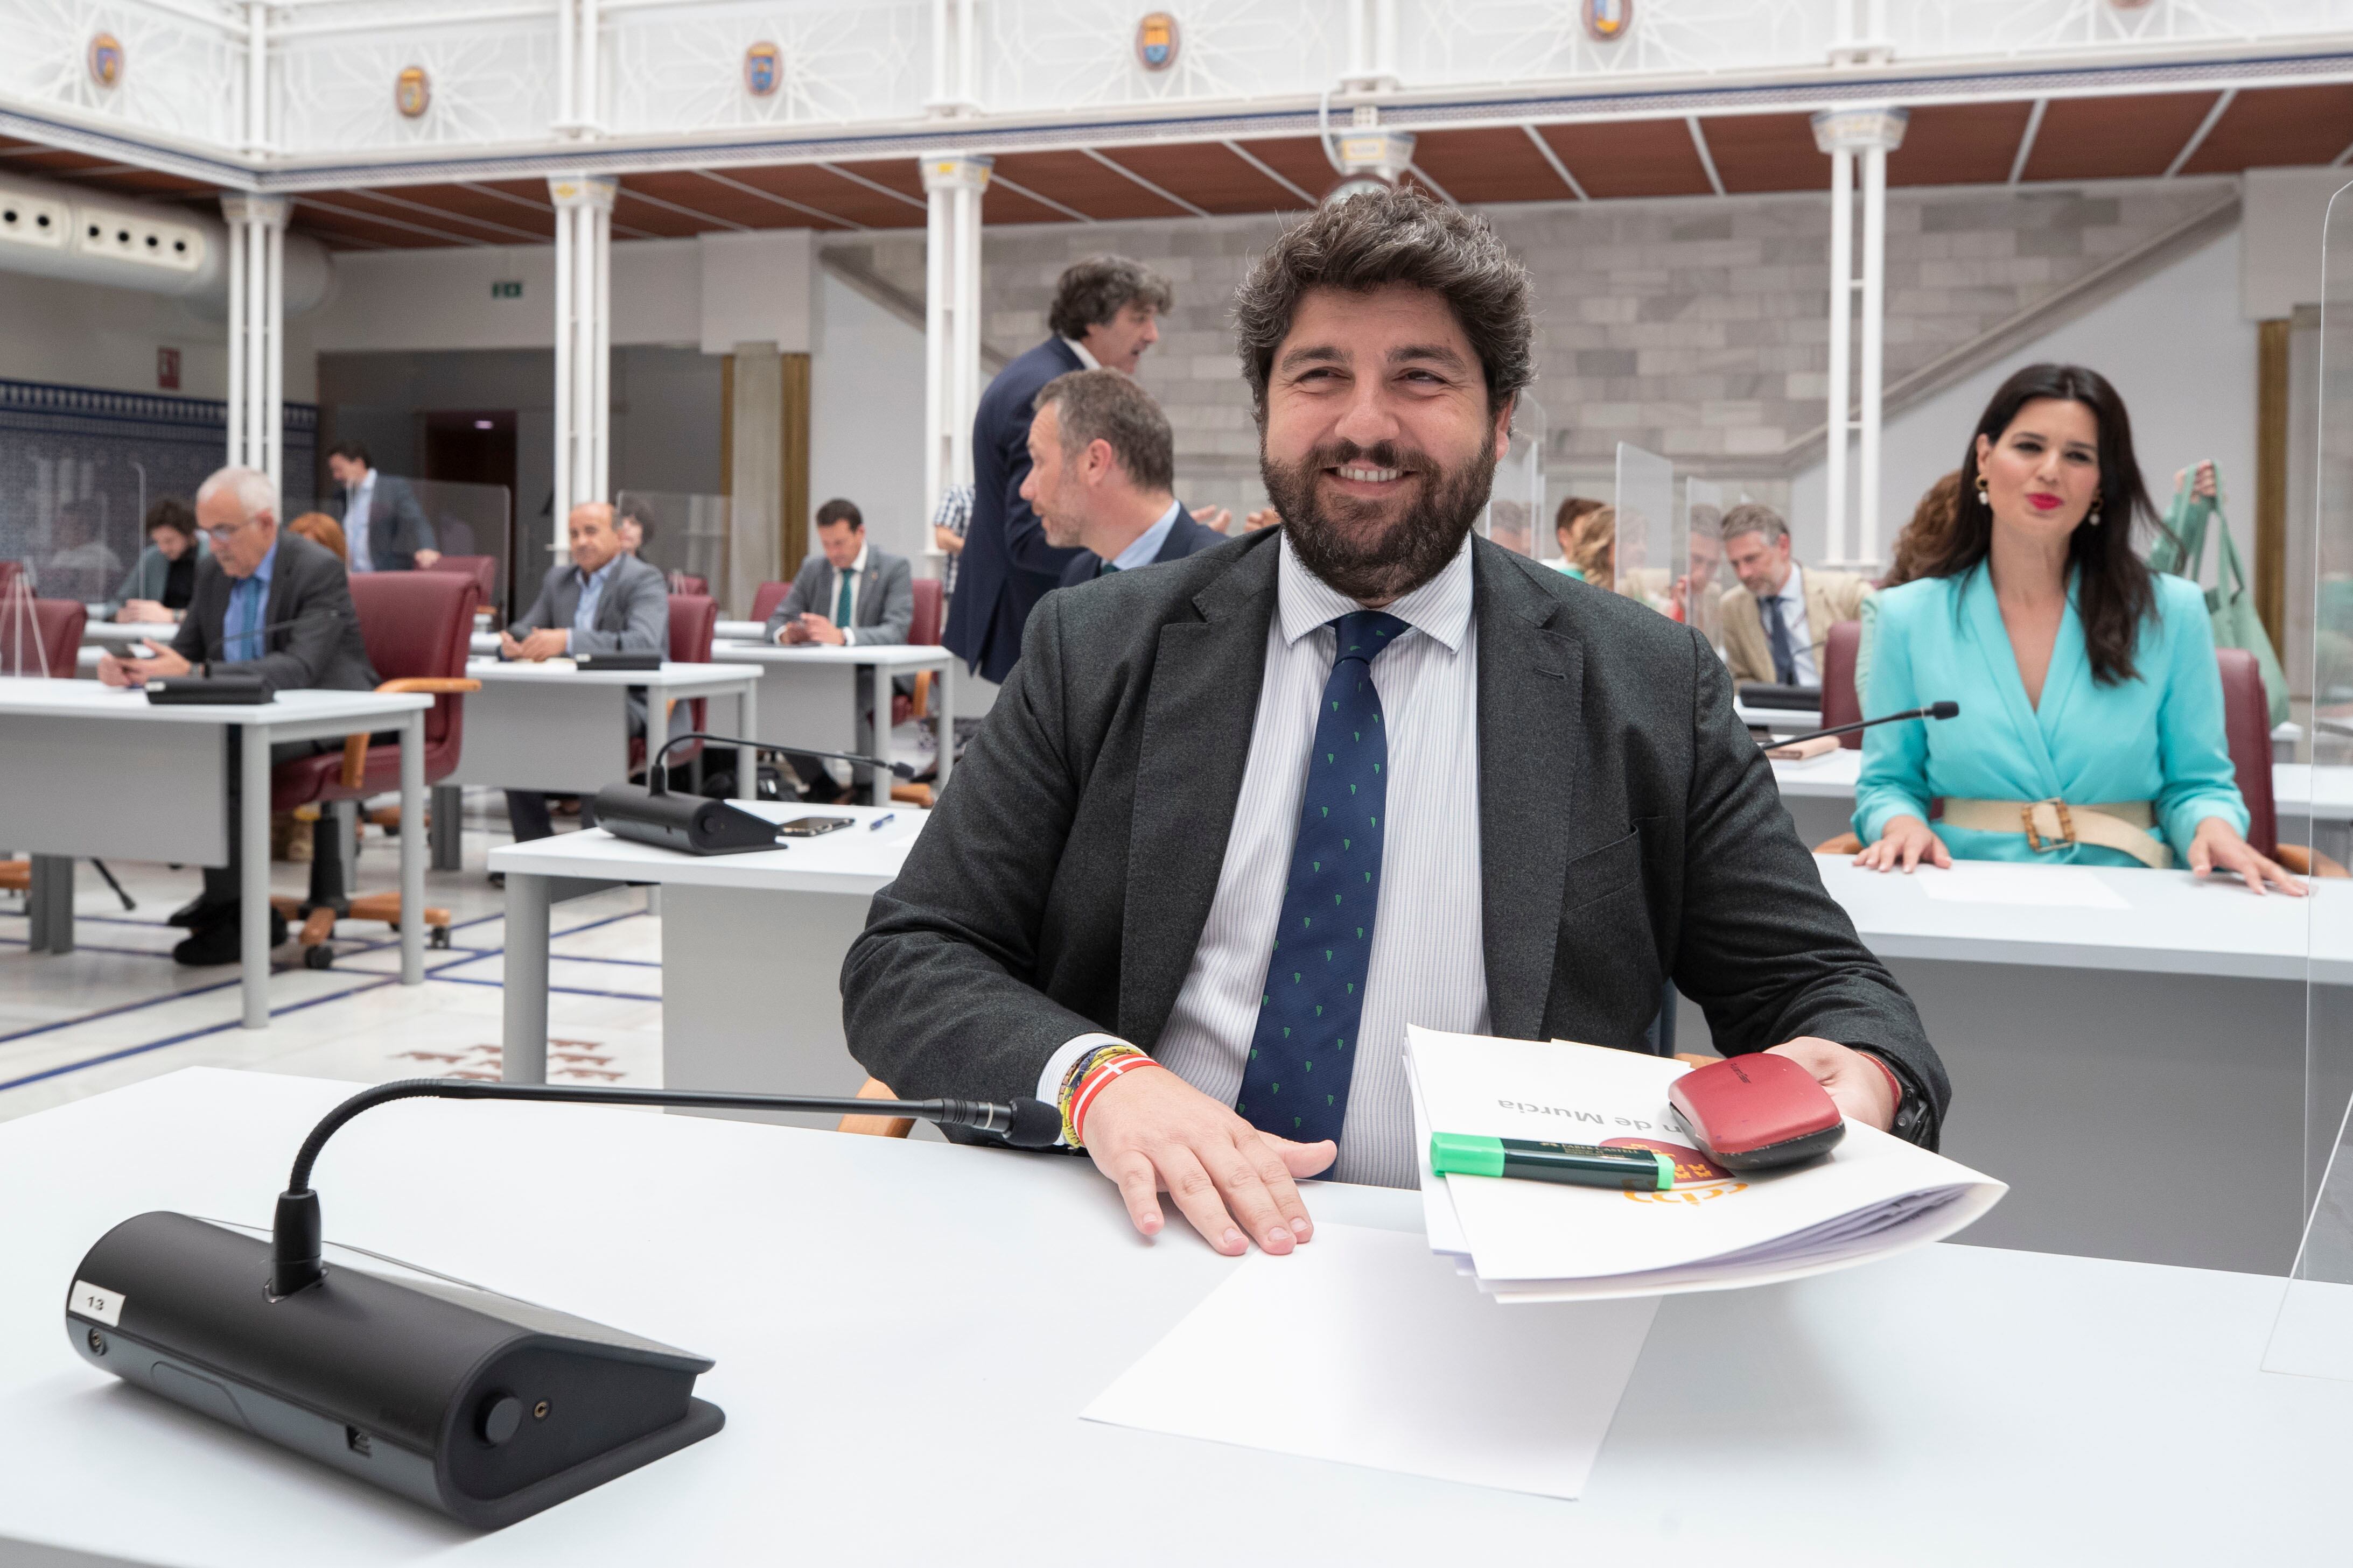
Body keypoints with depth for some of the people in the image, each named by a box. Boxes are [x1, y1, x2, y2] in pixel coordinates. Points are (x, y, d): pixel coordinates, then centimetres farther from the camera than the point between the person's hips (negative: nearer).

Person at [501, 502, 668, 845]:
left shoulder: (644, 581, -7)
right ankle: (534, 846, -10)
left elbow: (645, 643, -25)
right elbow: (527, 629, 15)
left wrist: (568, 640, -36)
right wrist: (513, 643, -13)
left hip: (630, 701, -6)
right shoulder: (559, 578, 17)